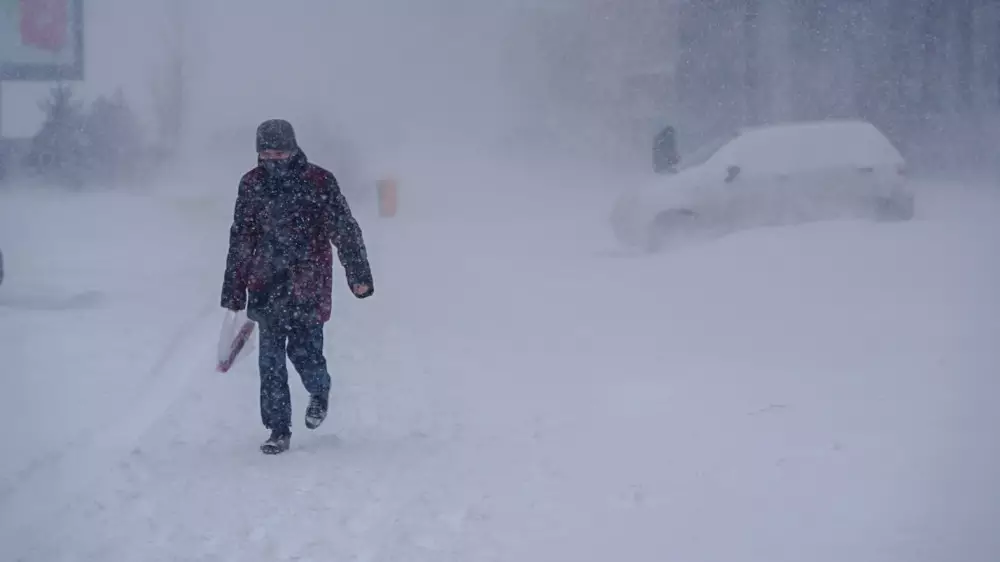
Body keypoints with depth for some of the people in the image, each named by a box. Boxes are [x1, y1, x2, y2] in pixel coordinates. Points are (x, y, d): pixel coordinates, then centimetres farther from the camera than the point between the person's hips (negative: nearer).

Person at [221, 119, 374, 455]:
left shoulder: (319, 182, -5)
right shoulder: (252, 184, 5)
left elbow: (345, 231, -4)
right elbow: (240, 241, 12)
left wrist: (359, 275, -11)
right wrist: (233, 288, 12)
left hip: (307, 288, -3)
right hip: (267, 288, 3)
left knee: (304, 350, -6)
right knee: (270, 361, -1)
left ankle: (319, 392, 28)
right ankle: (279, 431, 9)